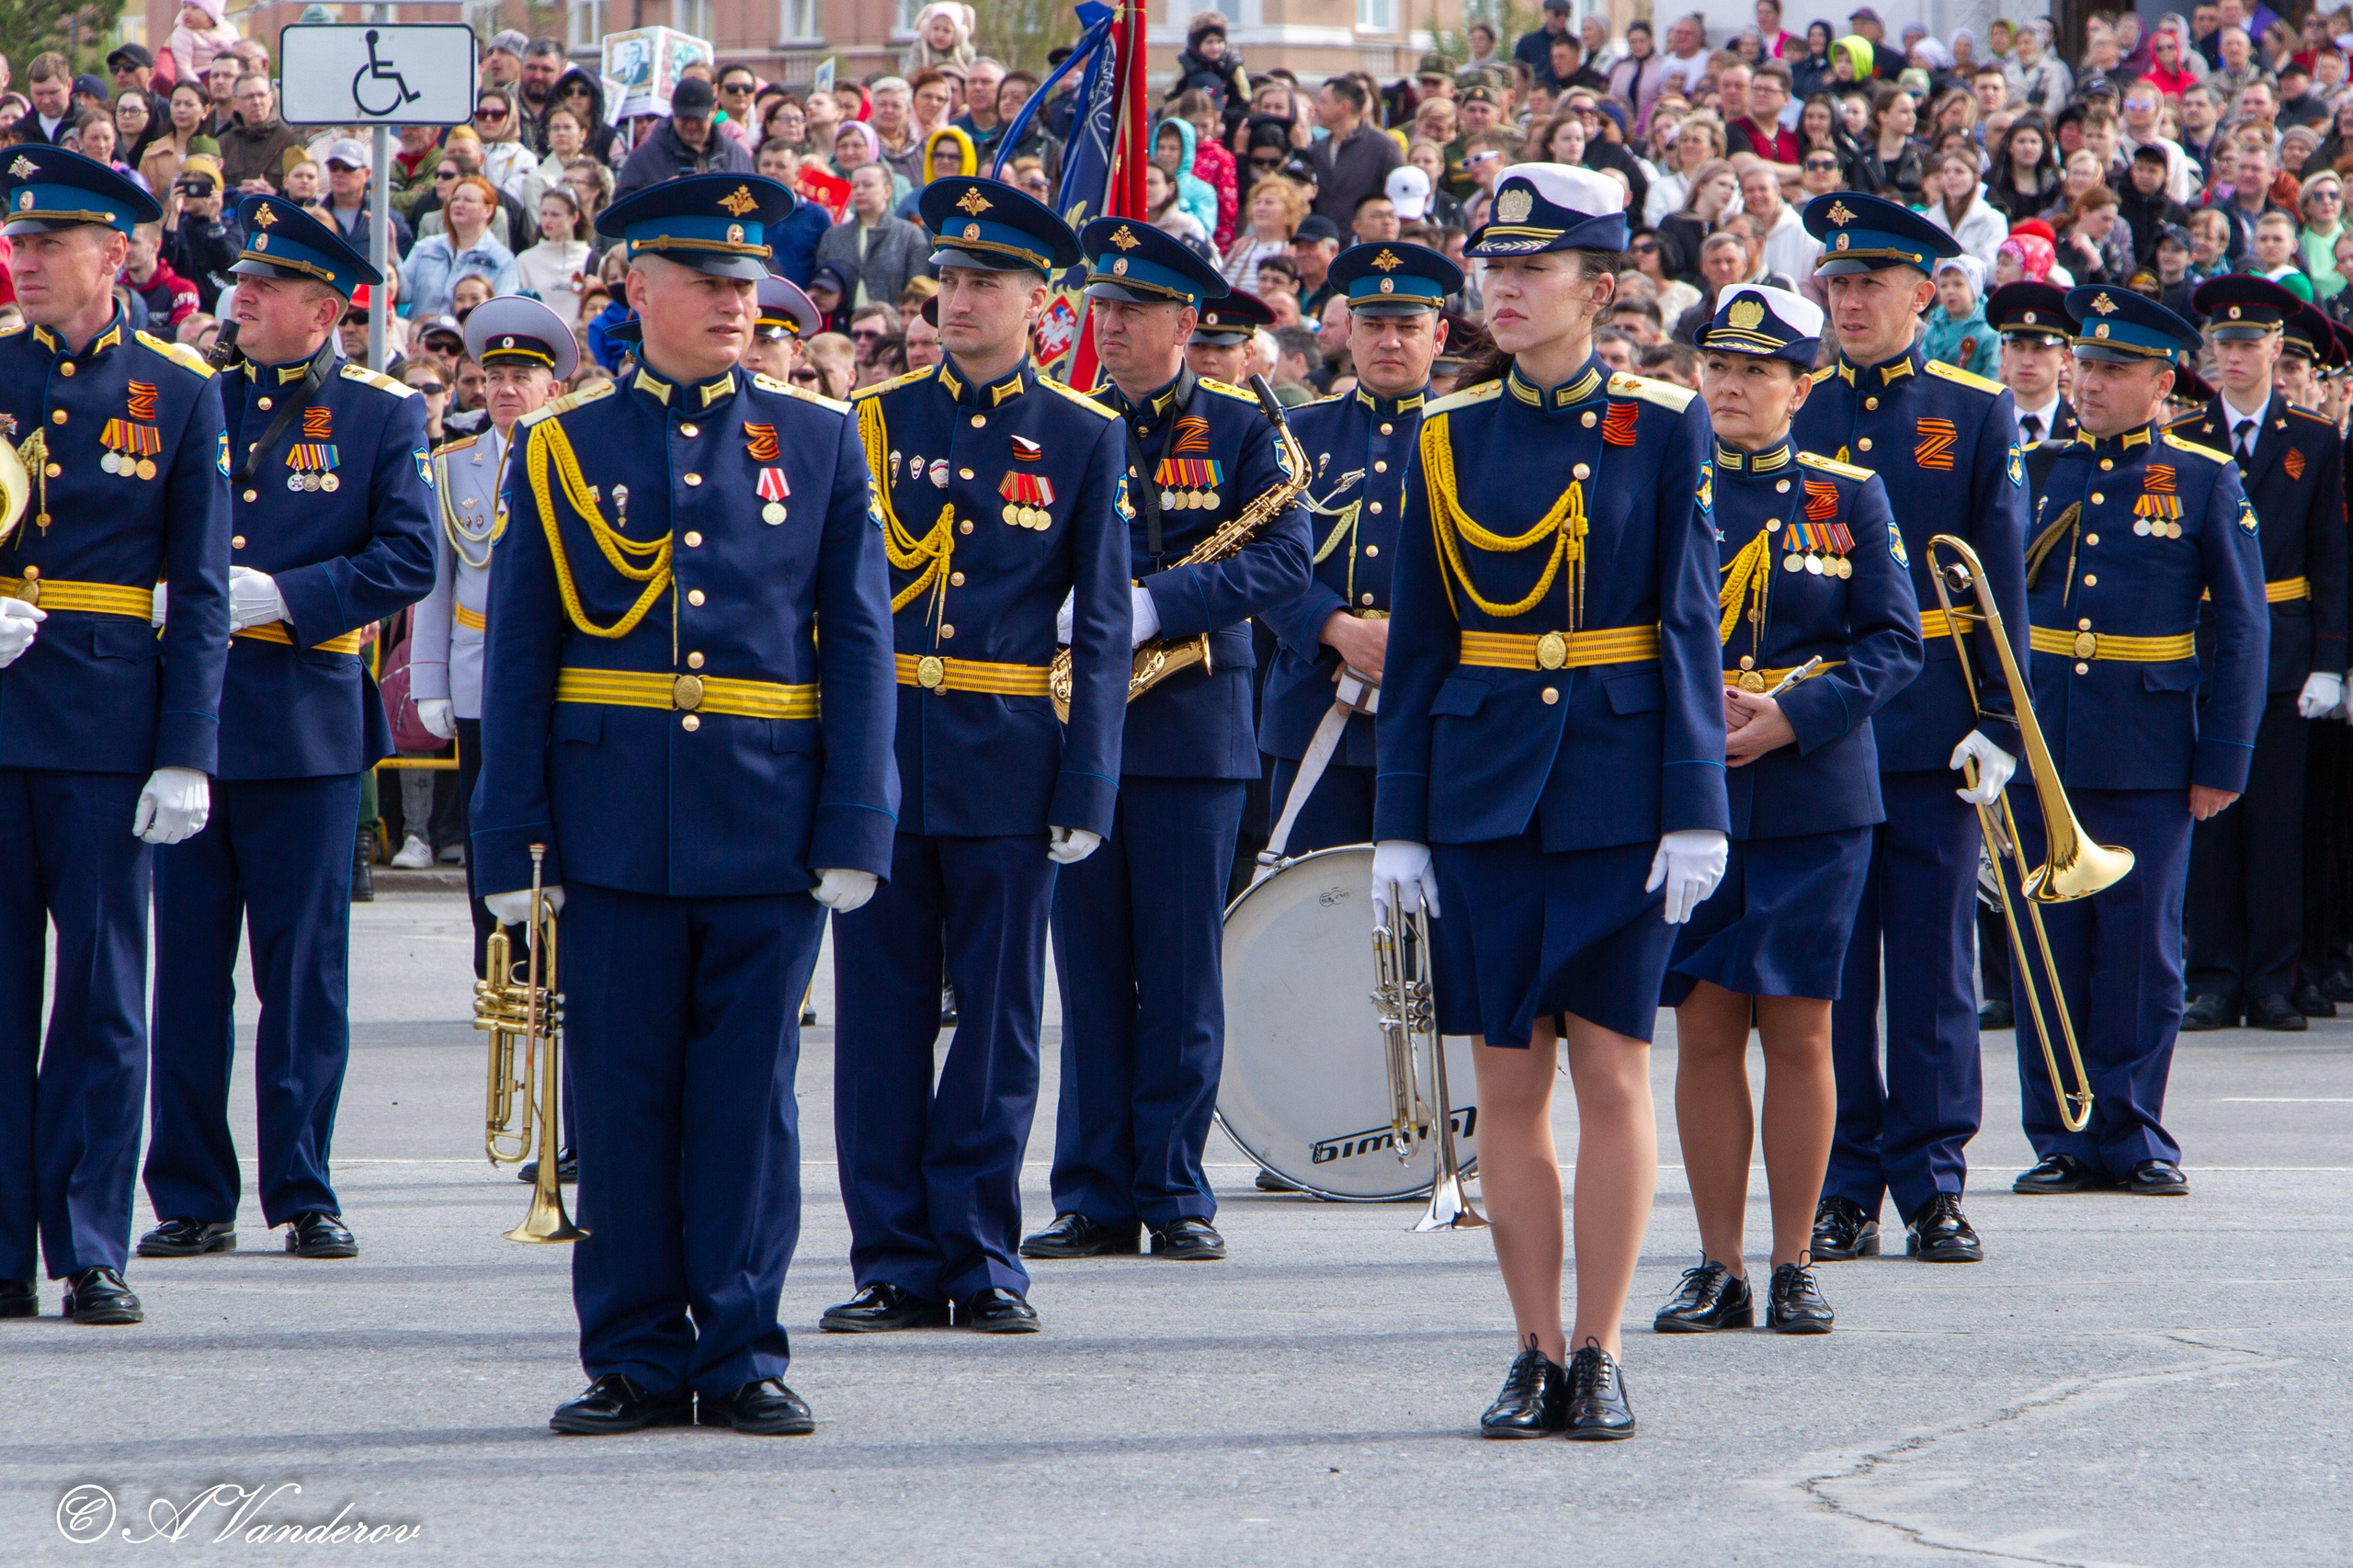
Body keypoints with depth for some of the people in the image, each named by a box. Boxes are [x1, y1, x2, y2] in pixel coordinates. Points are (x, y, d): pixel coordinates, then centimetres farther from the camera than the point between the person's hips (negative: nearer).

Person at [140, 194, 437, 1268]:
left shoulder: (383, 416, 3)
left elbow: (408, 562, -4)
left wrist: (282, 598, -14)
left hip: (306, 724, -2)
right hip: (187, 715, 2)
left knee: (304, 969, 1)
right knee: (188, 968, 3)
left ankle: (304, 1193, 9)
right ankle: (192, 1198, 8)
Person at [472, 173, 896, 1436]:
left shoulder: (818, 442, 7)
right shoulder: (562, 449, 6)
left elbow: (859, 640, 5)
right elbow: (519, 656, 6)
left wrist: (854, 826, -3)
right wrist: (513, 839, -1)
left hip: (769, 818, 0)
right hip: (618, 824, 0)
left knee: (750, 1092, 1)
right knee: (621, 1094, 2)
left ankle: (741, 1353, 8)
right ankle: (633, 1362, 9)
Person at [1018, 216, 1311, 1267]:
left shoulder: (1241, 432, 3)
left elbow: (1282, 561, -10)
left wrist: (1155, 605, -21)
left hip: (1191, 729, -2)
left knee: (1181, 974, 0)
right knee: (1090, 972, 4)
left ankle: (1173, 1194, 7)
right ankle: (1095, 1198, 8)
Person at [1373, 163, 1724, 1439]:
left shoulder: (1661, 426, 0)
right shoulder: (1450, 434, 6)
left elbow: (1689, 624, -2)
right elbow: (1417, 640, 7)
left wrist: (1696, 808, -8)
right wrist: (1400, 822, 3)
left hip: (1615, 790, -2)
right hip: (1485, 789, 2)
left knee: (1612, 1071, -1)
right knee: (1508, 1081, 3)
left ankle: (1599, 1357, 4)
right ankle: (1535, 1358, 9)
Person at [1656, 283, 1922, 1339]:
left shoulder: (1849, 497, 4)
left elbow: (1895, 642, 0)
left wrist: (1792, 718, -14)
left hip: (1813, 802, -1)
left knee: (1798, 1029, -1)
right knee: (1705, 1029, 1)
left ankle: (1794, 1268, 6)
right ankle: (1718, 1269, 7)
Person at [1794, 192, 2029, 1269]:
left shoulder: (1976, 414, 4)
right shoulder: (1787, 415, 7)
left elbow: (2002, 578, 2)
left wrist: (1996, 723, -6)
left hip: (1930, 729, -1)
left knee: (1933, 963, 1)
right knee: (1826, 967, 2)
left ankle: (1933, 1188, 6)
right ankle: (1844, 1190, 8)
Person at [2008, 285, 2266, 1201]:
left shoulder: (2204, 481, 2)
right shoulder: (2036, 470, 9)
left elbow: (2242, 628, 1)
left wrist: (2224, 762, -4)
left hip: (2149, 752, -2)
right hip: (2040, 747, 2)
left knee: (2140, 948, 0)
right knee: (2049, 948, 3)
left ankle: (2131, 1136, 9)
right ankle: (2062, 1141, 9)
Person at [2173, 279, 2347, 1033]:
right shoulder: (2178, 440, 6)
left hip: (2281, 652, -1)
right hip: (2198, 651, 1)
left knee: (2277, 821, 0)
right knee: (2206, 819, 0)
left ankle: (2271, 984, 5)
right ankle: (2214, 983, 5)